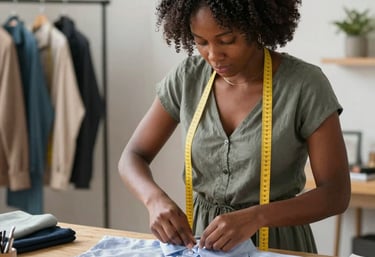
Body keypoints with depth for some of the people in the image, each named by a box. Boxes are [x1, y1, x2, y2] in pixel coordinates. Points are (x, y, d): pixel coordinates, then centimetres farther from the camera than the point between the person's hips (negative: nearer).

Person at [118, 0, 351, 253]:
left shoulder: (304, 84, -16)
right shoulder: (188, 77, -5)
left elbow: (336, 193, -16)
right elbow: (133, 157, -1)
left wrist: (255, 217, -30)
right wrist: (155, 199, -22)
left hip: (276, 240, -3)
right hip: (202, 237, 3)